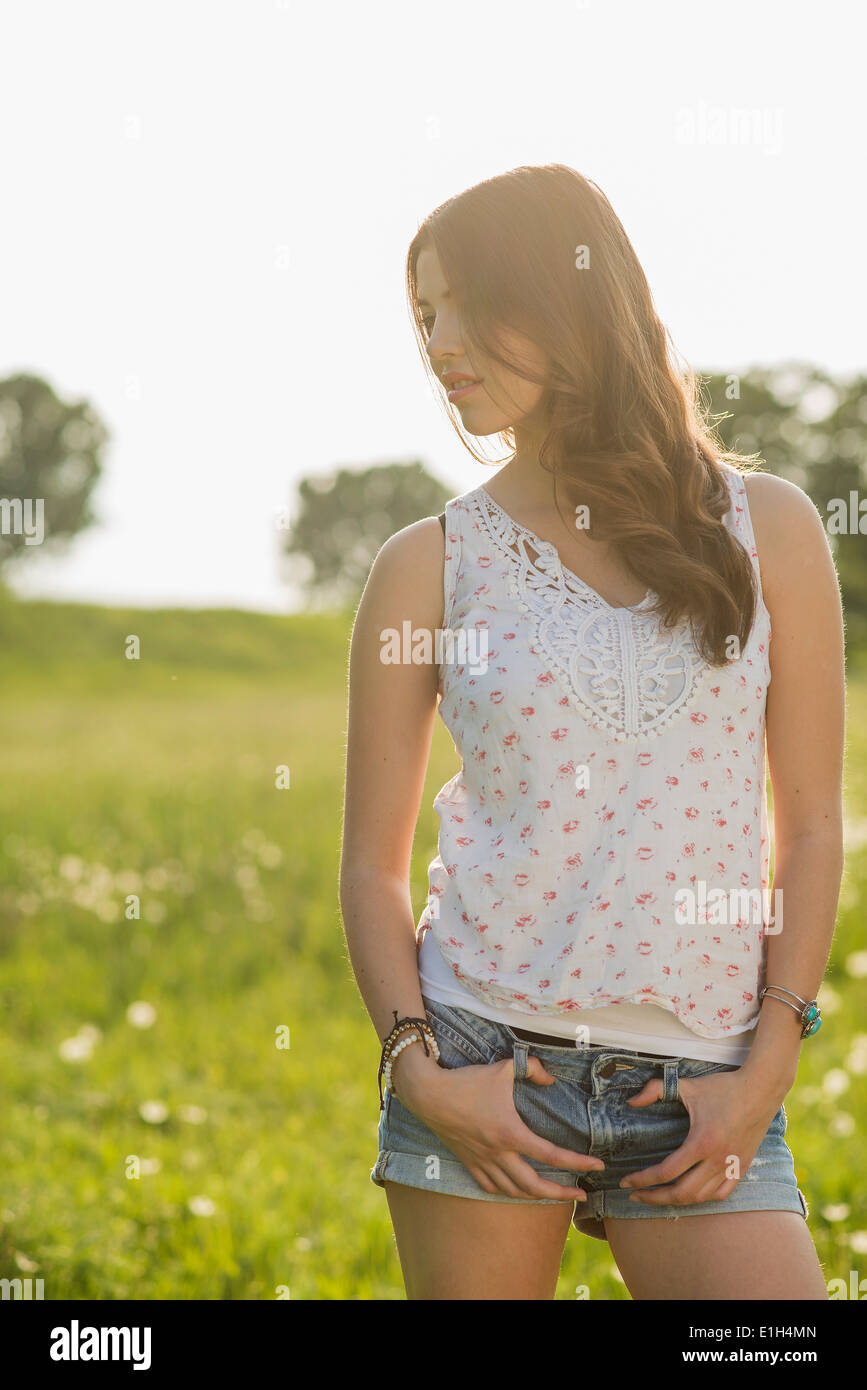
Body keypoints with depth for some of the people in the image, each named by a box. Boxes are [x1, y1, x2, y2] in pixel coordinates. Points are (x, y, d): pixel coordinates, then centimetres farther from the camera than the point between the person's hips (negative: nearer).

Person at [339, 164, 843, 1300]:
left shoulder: (766, 528, 5)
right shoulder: (429, 566, 4)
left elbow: (812, 820, 6)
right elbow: (373, 860, 7)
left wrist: (764, 1074, -2)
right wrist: (421, 1068, -7)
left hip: (697, 1089, 0)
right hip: (485, 1066, 0)